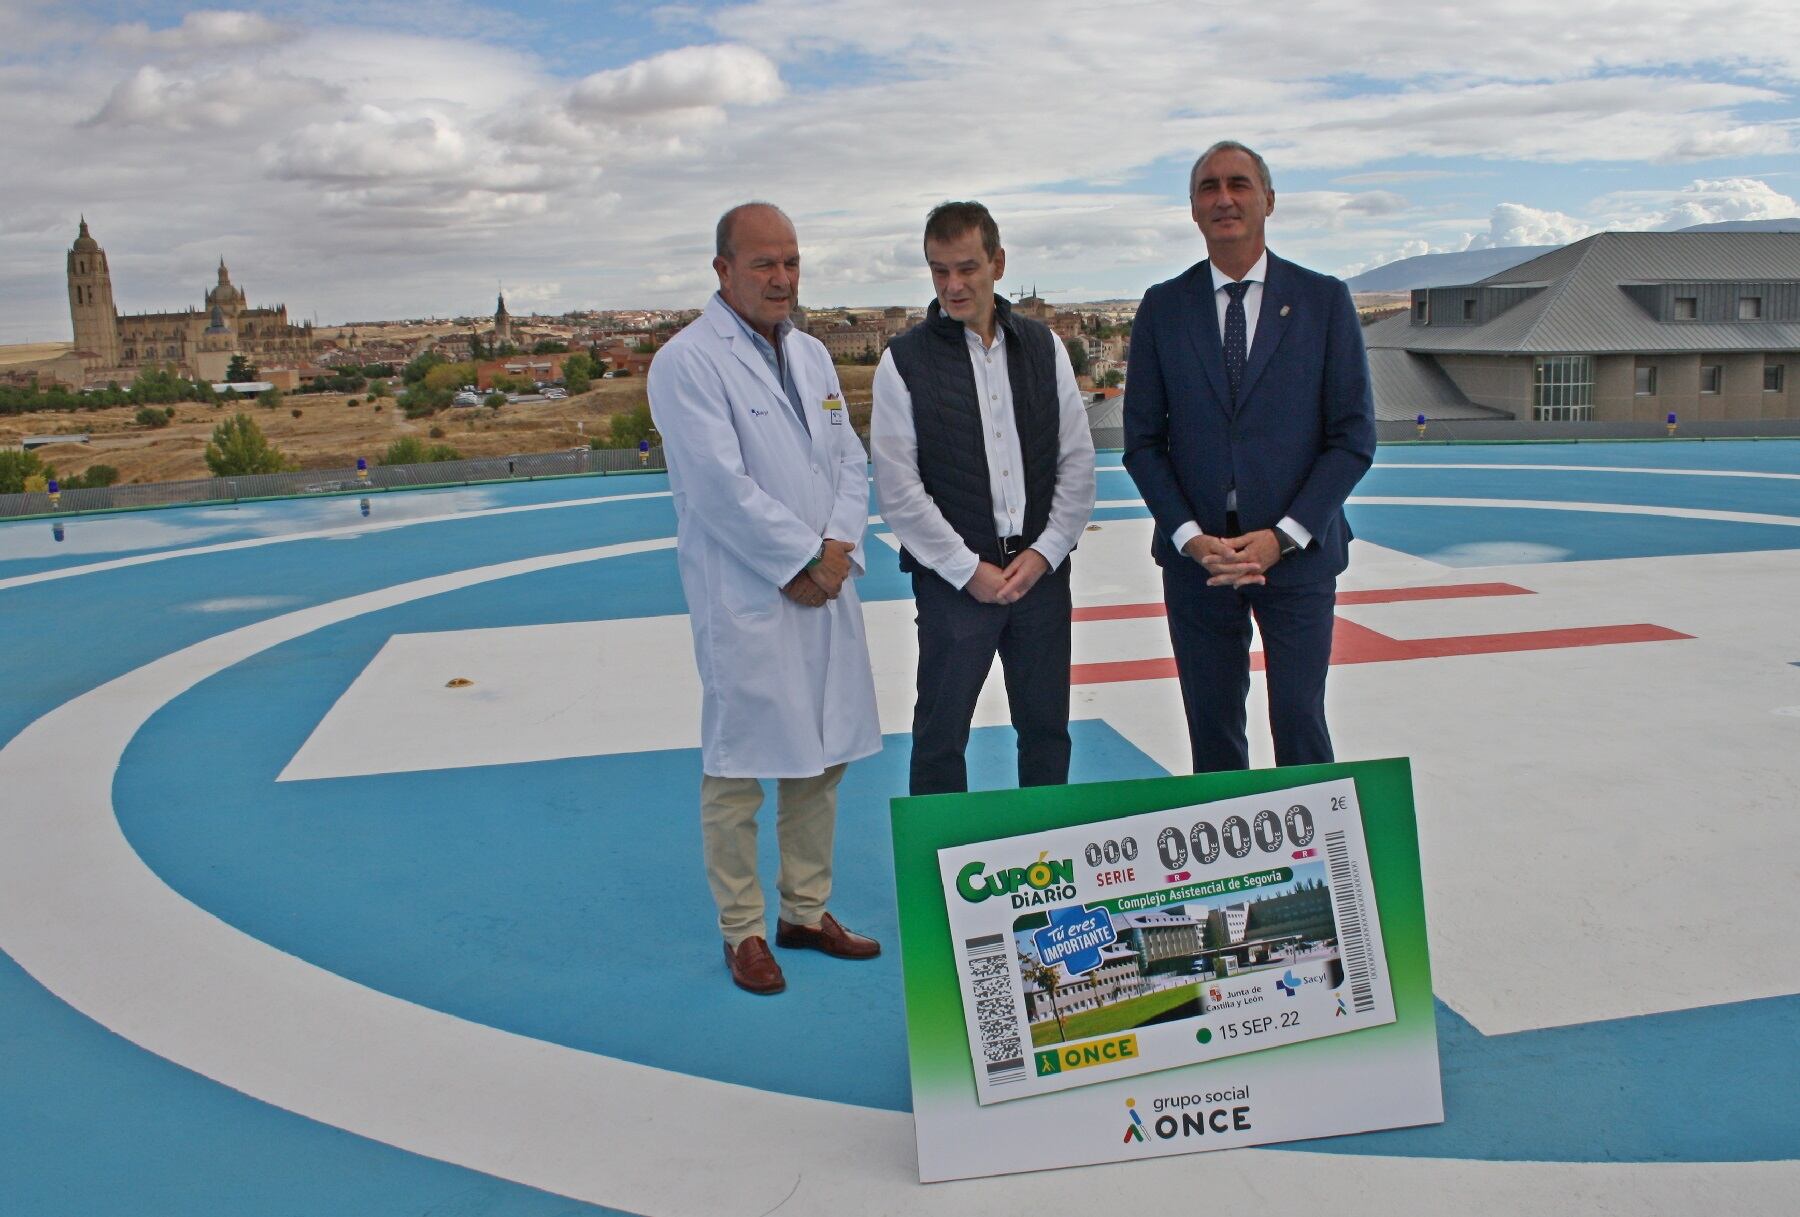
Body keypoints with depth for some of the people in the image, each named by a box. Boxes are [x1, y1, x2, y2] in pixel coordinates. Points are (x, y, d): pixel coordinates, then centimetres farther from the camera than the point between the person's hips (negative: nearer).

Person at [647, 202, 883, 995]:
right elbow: (721, 487, -17)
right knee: (737, 773, 1)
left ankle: (806, 911, 28)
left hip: (825, 591, 7)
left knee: (820, 761, 13)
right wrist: (805, 559, -12)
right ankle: (743, 931, 15)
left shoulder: (811, 355, 15)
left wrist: (838, 550, -4)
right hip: (745, 602, -7)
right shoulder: (687, 363, -9)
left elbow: (850, 462, 13)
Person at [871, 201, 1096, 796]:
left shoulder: (1043, 346, 6)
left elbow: (1077, 461, 7)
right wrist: (969, 570, -10)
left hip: (1042, 570, 3)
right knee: (940, 737, 3)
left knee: (1047, 730, 13)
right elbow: (898, 489, -7)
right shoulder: (904, 360, -4)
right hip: (954, 582, -3)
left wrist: (1044, 554, -4)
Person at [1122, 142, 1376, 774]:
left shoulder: (1323, 300, 2)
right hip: (1195, 556, 2)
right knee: (1212, 725, 7)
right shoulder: (1163, 307, 5)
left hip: (1297, 554, -1)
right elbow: (1143, 441, 4)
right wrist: (1190, 536, -9)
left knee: (1298, 720, -3)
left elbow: (1353, 436, -1)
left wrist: (1282, 537, -11)